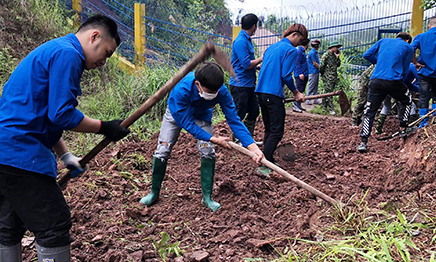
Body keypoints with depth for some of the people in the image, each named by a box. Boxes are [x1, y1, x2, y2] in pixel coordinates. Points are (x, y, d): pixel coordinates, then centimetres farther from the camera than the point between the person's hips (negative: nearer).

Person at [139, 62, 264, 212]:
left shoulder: (222, 91, -35)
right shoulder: (181, 90, -43)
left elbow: (234, 120, -31)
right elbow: (187, 123, -35)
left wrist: (253, 147, -39)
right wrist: (213, 139, -38)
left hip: (201, 115, 2)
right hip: (177, 113, -2)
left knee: (208, 151, -13)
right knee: (162, 150, -6)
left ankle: (207, 197, 2)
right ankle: (154, 193, 15)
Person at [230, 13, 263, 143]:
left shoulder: (247, 40, 15)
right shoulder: (240, 41, -17)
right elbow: (247, 65, -21)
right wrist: (262, 58, -10)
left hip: (249, 84, 10)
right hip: (240, 84, -10)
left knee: (254, 111, 15)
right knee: (239, 114, -1)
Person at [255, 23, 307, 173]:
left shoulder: (271, 47, 20)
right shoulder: (291, 50, -6)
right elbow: (286, 75, -13)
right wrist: (296, 93, -2)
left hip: (261, 92, 9)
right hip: (274, 95, -9)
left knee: (269, 130, 15)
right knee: (277, 131, -5)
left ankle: (268, 161, 19)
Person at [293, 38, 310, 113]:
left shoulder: (302, 51, 18)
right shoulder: (299, 51, -12)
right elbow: (297, 64, -19)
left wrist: (306, 74, 25)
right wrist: (300, 74, -26)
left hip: (304, 75, 10)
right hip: (300, 75, -10)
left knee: (301, 90, 13)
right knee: (299, 90, -10)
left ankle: (299, 105, 19)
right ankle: (296, 106, -7)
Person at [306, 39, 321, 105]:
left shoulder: (315, 52, 16)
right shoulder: (312, 53, -14)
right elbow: (314, 63, -16)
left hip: (316, 72, 10)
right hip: (313, 72, -10)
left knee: (315, 87, 11)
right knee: (311, 86, -5)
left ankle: (315, 100, 15)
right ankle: (308, 100, 0)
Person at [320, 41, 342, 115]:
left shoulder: (334, 55, 13)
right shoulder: (326, 55, -11)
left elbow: (338, 65, 14)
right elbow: (321, 66, -11)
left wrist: (337, 57, 0)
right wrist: (323, 74, -1)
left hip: (334, 77, 8)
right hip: (328, 78, -8)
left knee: (327, 92, 15)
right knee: (329, 93, -7)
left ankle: (324, 105, 27)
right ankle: (331, 109, -8)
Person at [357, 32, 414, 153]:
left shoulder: (383, 41, 19)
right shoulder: (408, 48, 13)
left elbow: (366, 55, 14)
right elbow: (404, 70, 11)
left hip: (376, 80, 2)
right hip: (394, 81, -2)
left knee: (369, 112, 6)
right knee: (407, 100, 28)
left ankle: (363, 142, -3)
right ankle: (403, 129, 30)